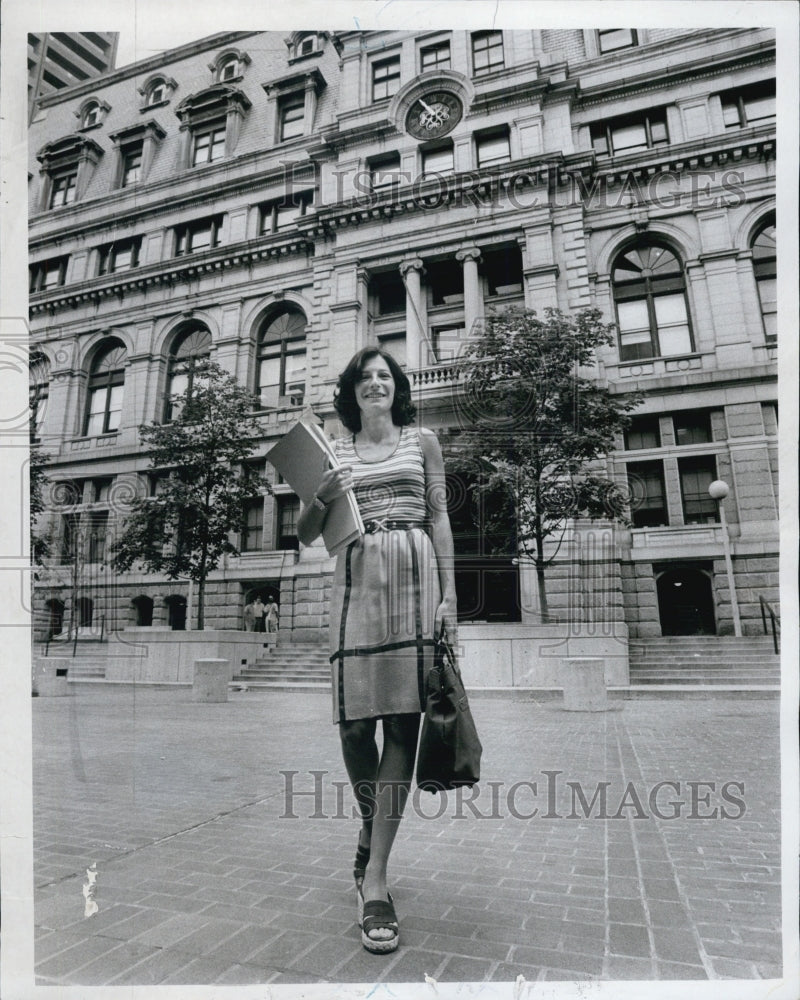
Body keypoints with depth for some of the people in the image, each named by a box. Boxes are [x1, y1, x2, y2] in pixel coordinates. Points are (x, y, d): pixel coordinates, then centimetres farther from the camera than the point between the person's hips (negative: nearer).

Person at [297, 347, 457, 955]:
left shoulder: (422, 441, 15)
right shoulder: (334, 452, 15)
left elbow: (439, 517, 9)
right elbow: (306, 536, 13)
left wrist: (449, 593, 0)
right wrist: (322, 498, -8)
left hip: (415, 576, 0)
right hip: (357, 580, 1)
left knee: (403, 720, -5)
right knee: (355, 720, -1)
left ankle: (375, 876, 3)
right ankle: (372, 828, 30)